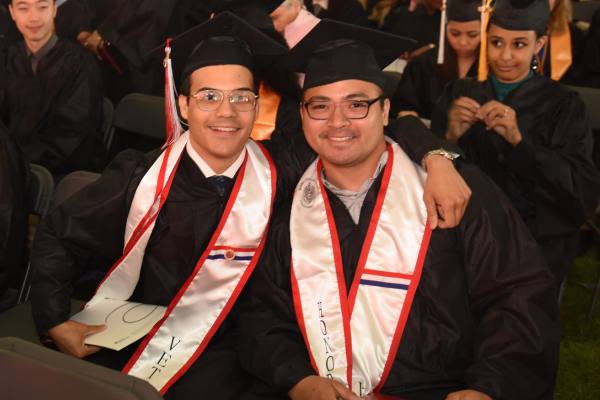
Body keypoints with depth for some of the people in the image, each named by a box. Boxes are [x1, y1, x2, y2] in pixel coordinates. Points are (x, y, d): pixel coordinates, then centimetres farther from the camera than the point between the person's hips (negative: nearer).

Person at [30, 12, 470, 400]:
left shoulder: (279, 169, -9)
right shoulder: (143, 177, -10)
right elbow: (58, 235, 3)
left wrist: (434, 157, -17)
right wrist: (55, 321, -4)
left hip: (215, 355, 1)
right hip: (127, 340, 0)